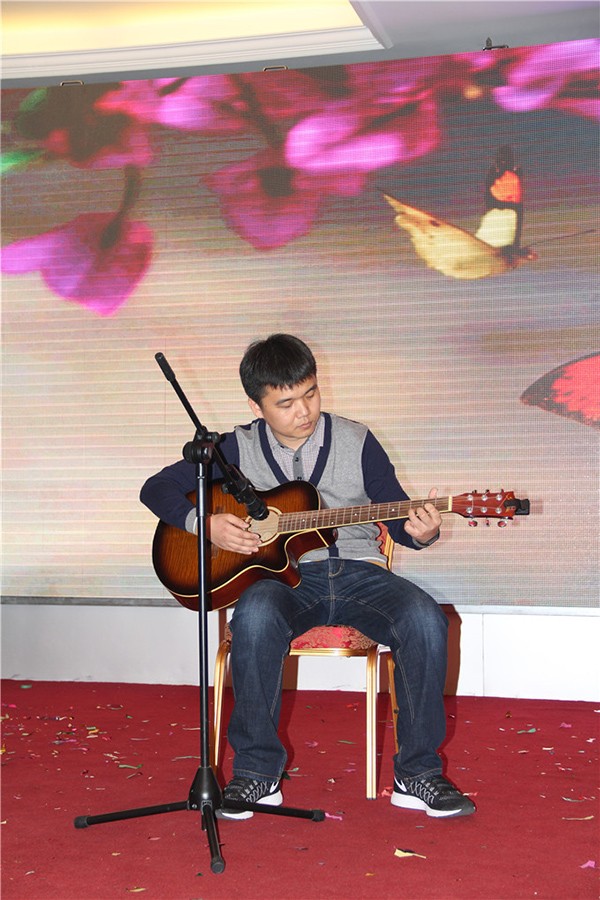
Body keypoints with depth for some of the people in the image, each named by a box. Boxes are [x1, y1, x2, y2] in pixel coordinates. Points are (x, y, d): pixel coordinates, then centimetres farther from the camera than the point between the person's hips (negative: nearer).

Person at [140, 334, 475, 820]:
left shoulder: (356, 441, 7)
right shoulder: (239, 448, 7)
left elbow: (399, 517, 8)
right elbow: (158, 488, 9)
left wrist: (421, 533, -17)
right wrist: (205, 523, -10)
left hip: (357, 570, 1)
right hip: (284, 576, -1)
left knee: (424, 618, -29)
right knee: (255, 617, -37)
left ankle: (417, 774, -15)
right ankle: (257, 774, -22)